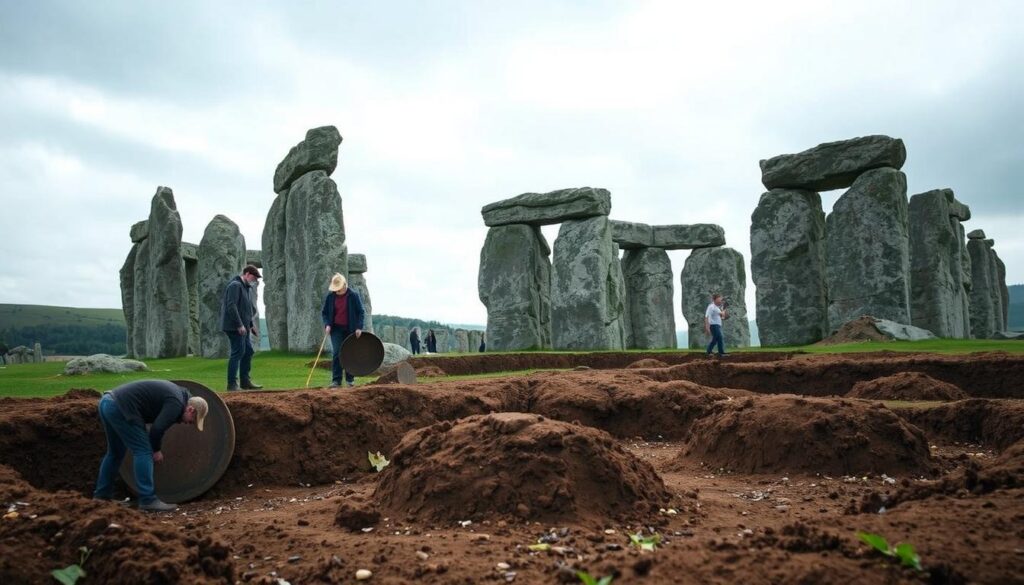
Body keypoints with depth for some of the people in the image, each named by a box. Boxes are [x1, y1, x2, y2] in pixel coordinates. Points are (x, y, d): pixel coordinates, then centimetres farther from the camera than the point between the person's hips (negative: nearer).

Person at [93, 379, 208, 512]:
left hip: (108, 402, 10)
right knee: (143, 451, -6)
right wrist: (156, 450, 1)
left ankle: (101, 495, 29)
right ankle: (148, 501, -5)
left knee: (115, 453, 21)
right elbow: (157, 428, -16)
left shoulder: (175, 392, 19)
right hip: (120, 408, -10)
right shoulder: (176, 403, -10)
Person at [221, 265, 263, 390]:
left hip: (243, 327, 10)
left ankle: (245, 381, 20)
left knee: (248, 351, 12)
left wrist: (250, 324, 21)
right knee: (238, 353, -8)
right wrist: (239, 325, -23)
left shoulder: (244, 286, 20)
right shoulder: (235, 285, -13)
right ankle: (232, 384, -2)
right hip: (235, 327, -10)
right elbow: (231, 306, -22)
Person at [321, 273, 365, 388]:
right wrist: (327, 324, -6)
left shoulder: (353, 295, -6)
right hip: (336, 329, 1)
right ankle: (336, 380, -5)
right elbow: (324, 312, 10)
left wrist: (359, 328, -11)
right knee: (337, 354, -9)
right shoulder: (330, 296, 1)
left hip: (350, 329, -1)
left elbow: (361, 312, -2)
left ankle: (350, 379, 16)